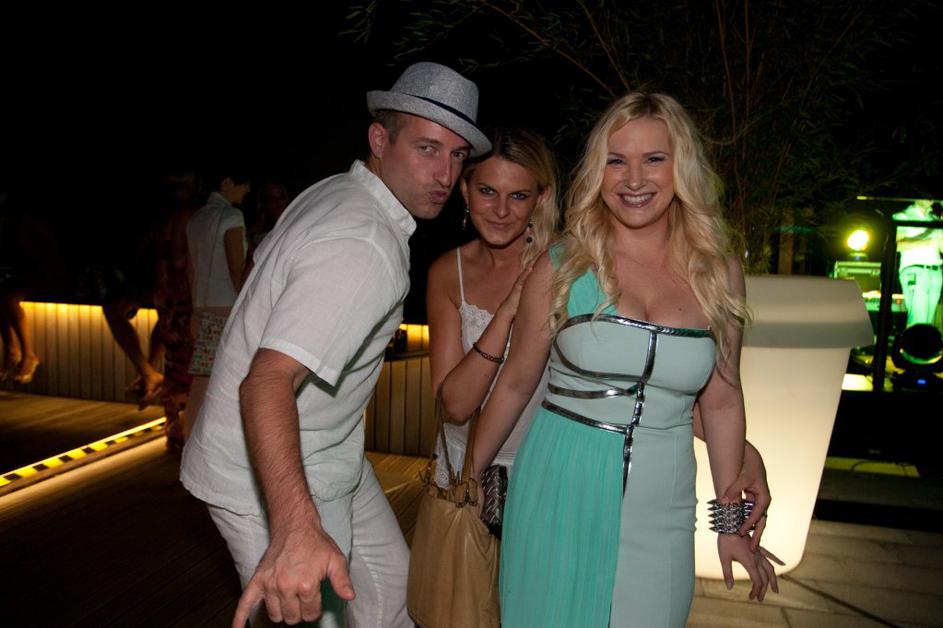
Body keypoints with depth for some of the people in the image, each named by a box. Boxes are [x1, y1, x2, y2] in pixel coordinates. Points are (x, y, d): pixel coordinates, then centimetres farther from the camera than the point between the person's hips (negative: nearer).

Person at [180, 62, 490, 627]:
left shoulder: (333, 194, 1)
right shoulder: (365, 247, -30)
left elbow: (265, 257, 19)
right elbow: (268, 380, -41)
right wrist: (295, 528, -53)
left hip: (328, 455, 10)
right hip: (268, 479, -10)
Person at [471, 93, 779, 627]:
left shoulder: (719, 274, 0)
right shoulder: (563, 267, -6)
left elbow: (721, 401, 7)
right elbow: (516, 384, 3)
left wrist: (732, 522, 11)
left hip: (661, 512, 2)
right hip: (559, 495, -1)